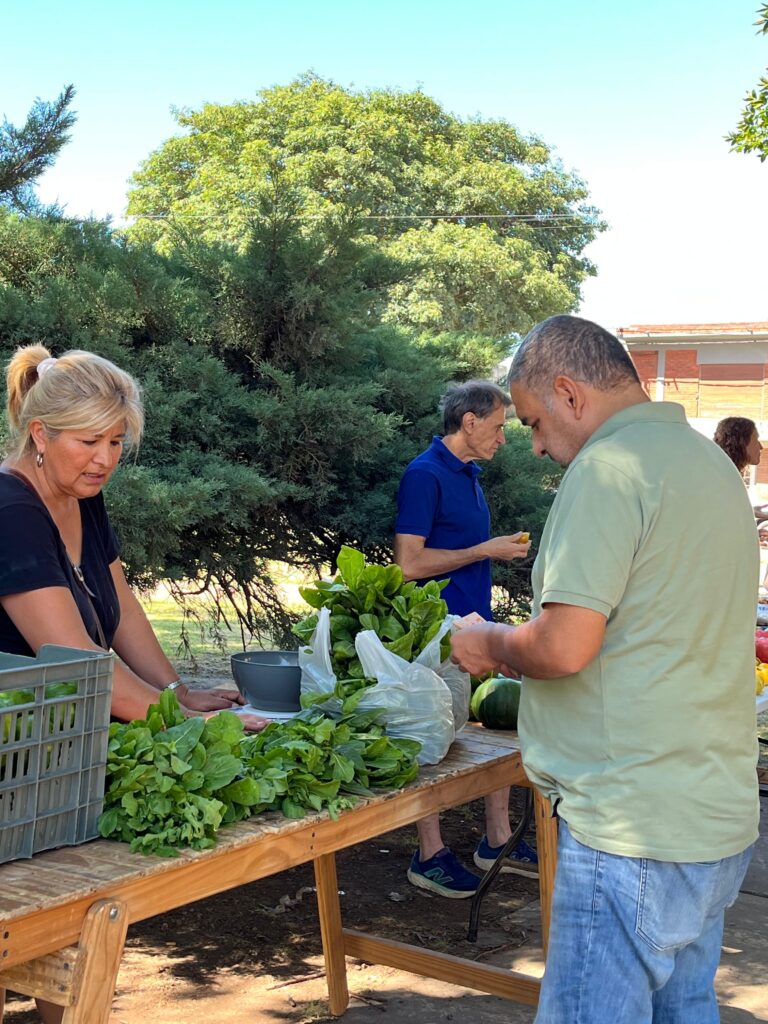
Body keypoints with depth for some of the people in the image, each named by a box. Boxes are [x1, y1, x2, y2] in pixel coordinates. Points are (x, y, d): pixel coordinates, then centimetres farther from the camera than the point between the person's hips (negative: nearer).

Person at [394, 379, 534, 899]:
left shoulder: (470, 475, 16)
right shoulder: (425, 475, -14)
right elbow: (410, 563, -20)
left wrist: (504, 548, 11)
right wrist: (485, 551, -16)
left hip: (478, 622, 9)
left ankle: (498, 840, 25)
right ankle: (430, 855, 11)